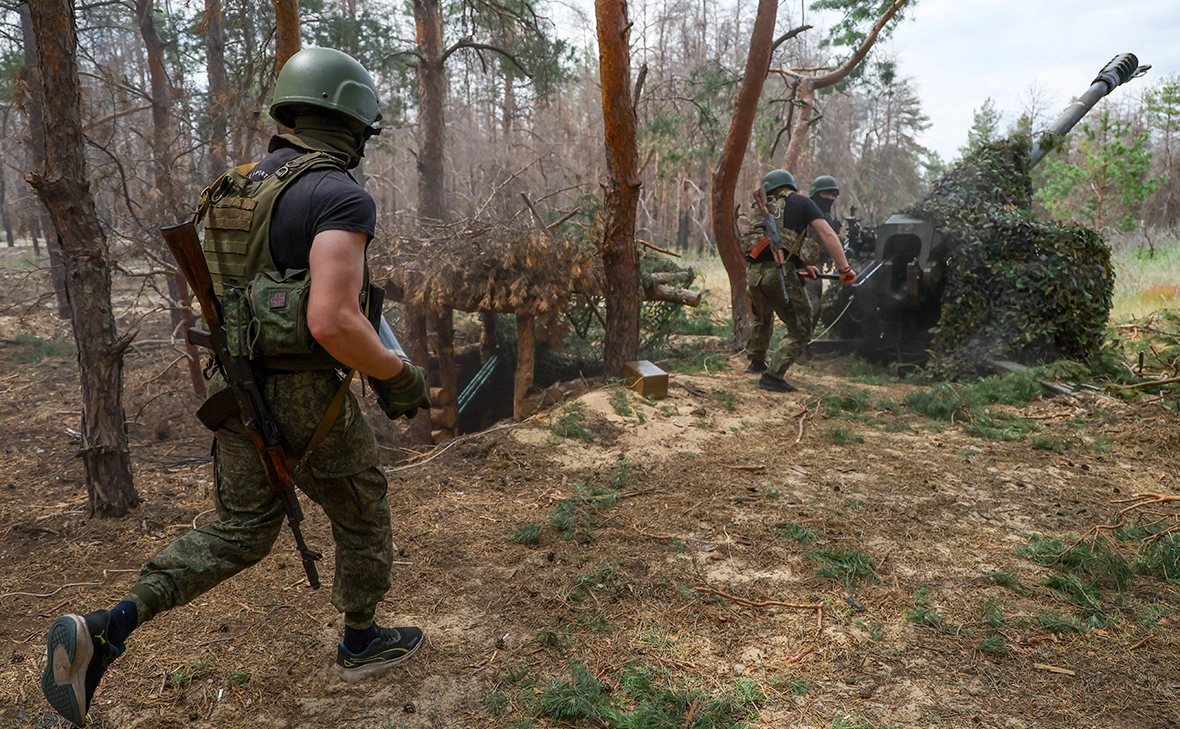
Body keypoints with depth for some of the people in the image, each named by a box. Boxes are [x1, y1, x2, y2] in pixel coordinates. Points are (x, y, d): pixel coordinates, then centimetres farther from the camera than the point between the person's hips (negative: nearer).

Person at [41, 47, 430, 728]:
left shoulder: (244, 185, 10)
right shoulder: (342, 197, -19)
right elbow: (332, 322, -30)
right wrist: (402, 375, -14)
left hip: (238, 388, 8)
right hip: (307, 399, -7)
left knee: (238, 532, 18)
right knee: (363, 516, 17)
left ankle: (105, 629, 4)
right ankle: (362, 642, 36)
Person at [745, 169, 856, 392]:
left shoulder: (764, 208, 23)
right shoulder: (801, 202, 8)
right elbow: (827, 234, -3)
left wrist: (802, 265, 32)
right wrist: (844, 268, -4)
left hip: (754, 273, 6)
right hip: (779, 273, -6)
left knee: (762, 321, 31)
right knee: (801, 330, 3)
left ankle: (756, 363, 47)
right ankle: (773, 376, -7)